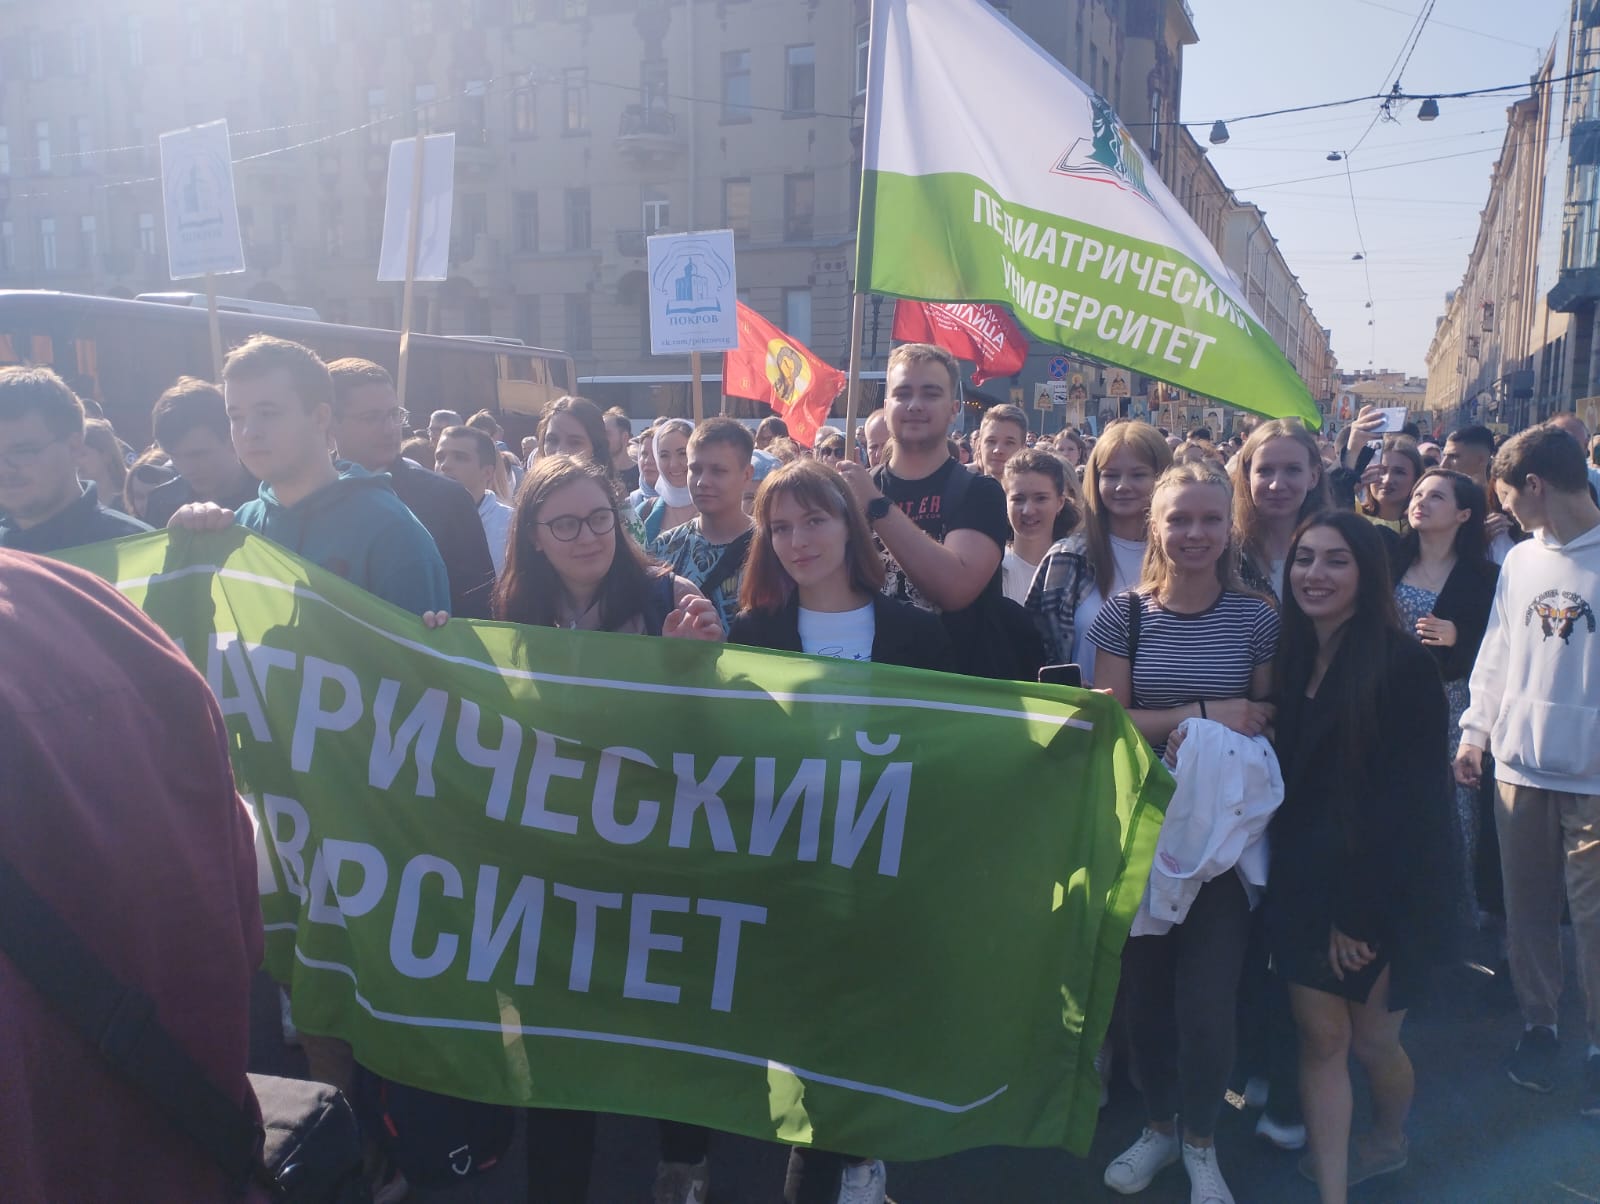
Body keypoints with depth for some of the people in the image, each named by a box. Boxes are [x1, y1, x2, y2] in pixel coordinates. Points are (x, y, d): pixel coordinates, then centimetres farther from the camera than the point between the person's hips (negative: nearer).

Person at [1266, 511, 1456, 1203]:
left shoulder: (1403, 666, -15)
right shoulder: (1292, 662, 4)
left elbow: (1411, 802, -16)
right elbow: (1288, 785, 8)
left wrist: (1358, 912, -15)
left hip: (1386, 894, -4)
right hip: (1306, 885, 4)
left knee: (1372, 1043, 12)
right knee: (1321, 1038, 4)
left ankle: (1388, 1142, 42)